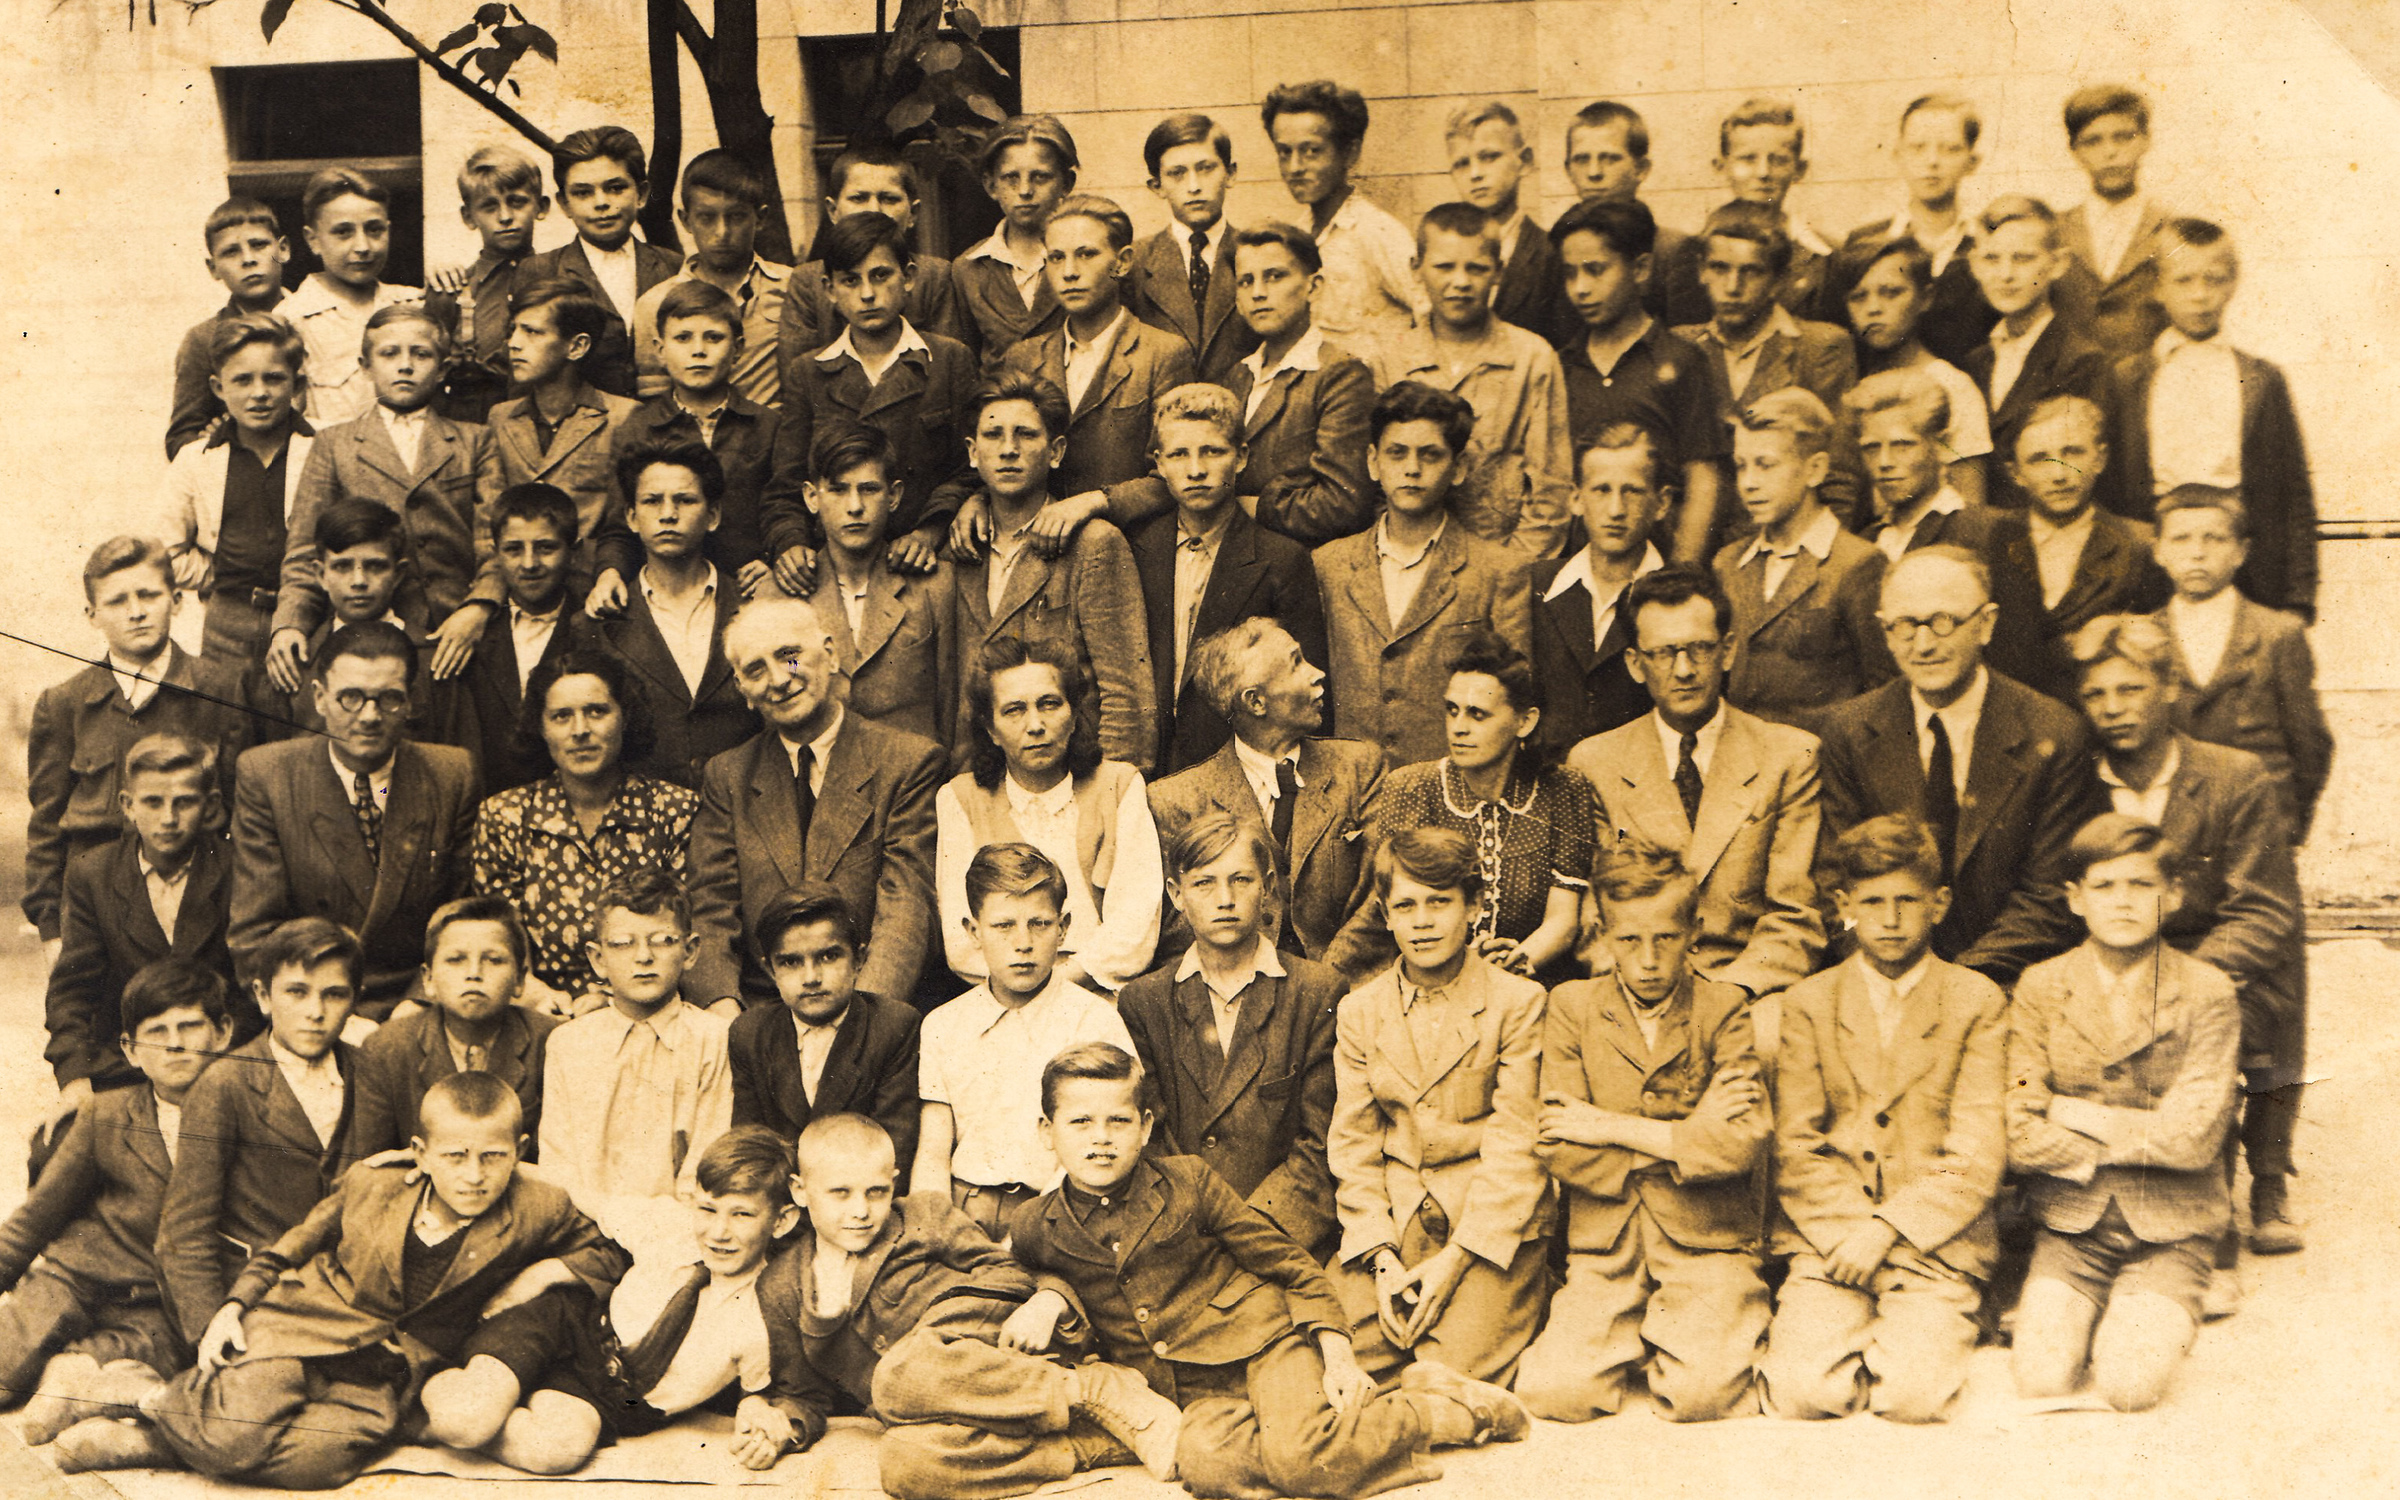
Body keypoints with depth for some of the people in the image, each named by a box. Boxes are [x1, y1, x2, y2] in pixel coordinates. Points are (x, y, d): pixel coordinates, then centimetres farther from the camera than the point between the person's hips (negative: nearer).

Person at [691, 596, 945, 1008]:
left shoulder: (907, 763, 2)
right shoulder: (727, 777, 13)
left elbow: (907, 913, -7)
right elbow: (711, 914, 7)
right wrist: (722, 1007, -13)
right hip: (755, 1016, 3)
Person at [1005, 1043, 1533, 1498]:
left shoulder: (1187, 1182, -2)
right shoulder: (1033, 1227, 1)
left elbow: (1292, 1267, 3)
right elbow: (1043, 1268, 27)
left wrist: (1337, 1353, -7)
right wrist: (1048, 1297, 2)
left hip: (1261, 1342, -2)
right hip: (1190, 1394, 2)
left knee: (1298, 1456, -30)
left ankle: (1452, 1411, -7)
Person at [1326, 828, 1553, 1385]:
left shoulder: (1518, 1002, -2)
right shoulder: (1358, 1011, 10)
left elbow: (1515, 1150, -7)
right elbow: (1352, 1146, 7)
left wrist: (1454, 1259, -14)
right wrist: (1382, 1257, -8)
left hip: (1494, 1221, -3)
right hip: (1391, 1222, 3)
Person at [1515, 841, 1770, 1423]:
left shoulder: (1723, 1009, 2)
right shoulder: (1572, 1008, 4)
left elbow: (1749, 1141, -13)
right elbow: (1559, 1147, -6)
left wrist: (1616, 1127, -10)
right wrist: (1688, 1133, -9)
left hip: (1705, 1243, -1)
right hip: (1604, 1248, 1)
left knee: (1700, 1393, -24)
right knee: (1553, 1393, -19)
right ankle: (1635, 1340, 12)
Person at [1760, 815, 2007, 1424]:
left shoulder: (1979, 1002, 4)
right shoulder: (1808, 1002, 8)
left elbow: (1978, 1155, -4)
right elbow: (1795, 1147, 2)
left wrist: (1886, 1228, -13)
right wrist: (1847, 1234, -12)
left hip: (1936, 1238, 0)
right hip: (1829, 1236, 1)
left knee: (1914, 1393, -22)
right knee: (1801, 1390, -21)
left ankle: (1927, 1333, 9)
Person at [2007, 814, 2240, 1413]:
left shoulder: (2207, 994, -4)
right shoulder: (2040, 988, 0)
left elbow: (2192, 1137, -13)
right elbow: (2022, 1140, -8)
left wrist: (2065, 1110, -8)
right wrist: (2136, 1139, -10)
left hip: (2170, 1231, -1)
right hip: (2070, 1226, 1)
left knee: (2129, 1386, -21)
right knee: (2041, 1380, -19)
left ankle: (2157, 1321, 11)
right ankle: (2051, 1316, 12)